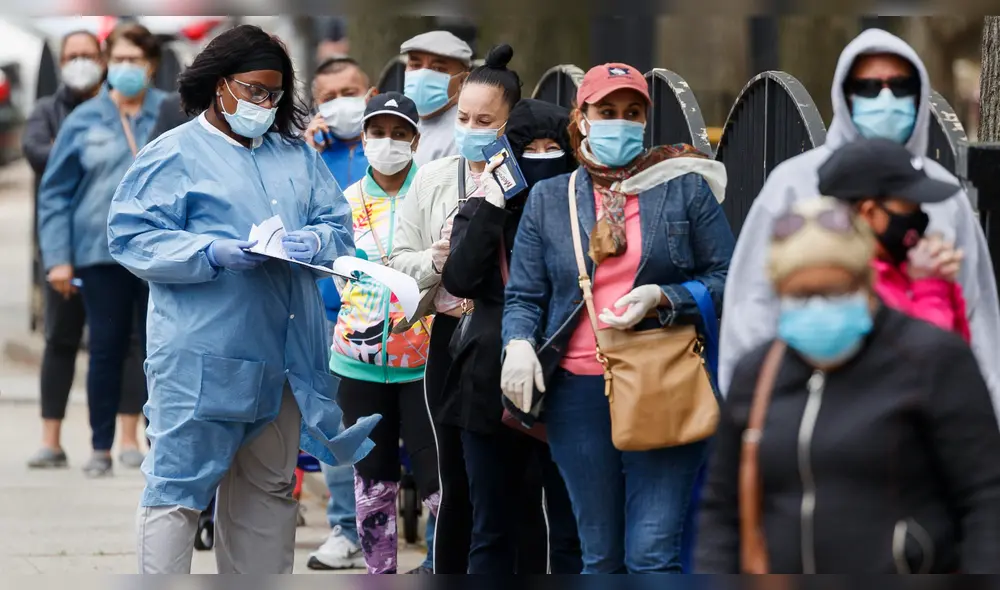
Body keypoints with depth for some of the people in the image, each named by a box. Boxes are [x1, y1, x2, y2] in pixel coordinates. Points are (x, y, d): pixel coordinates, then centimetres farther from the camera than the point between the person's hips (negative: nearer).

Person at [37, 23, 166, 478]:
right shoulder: (84, 121, 2)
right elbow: (55, 193, 3)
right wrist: (58, 259, -3)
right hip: (101, 253, 0)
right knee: (106, 350, 3)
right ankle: (101, 449, 11)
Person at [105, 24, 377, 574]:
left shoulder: (297, 156, 17)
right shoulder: (174, 154, -2)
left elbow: (339, 225, 15)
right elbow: (131, 237, -8)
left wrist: (315, 242, -9)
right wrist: (212, 253, -20)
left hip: (283, 356, 6)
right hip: (203, 358, -6)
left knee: (270, 488, 13)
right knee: (177, 486, -7)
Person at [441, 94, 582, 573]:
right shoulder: (482, 211, 10)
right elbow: (459, 279, -9)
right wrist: (492, 207, -11)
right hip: (494, 384, 2)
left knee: (570, 529, -2)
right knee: (494, 530, 9)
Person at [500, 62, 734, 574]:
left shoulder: (685, 187, 5)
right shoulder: (547, 199, 12)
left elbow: (726, 279, 5)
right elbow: (524, 296, 11)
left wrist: (662, 298, -12)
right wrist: (518, 343, -10)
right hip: (578, 392, 3)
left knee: (652, 555, -10)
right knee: (600, 557, 7)